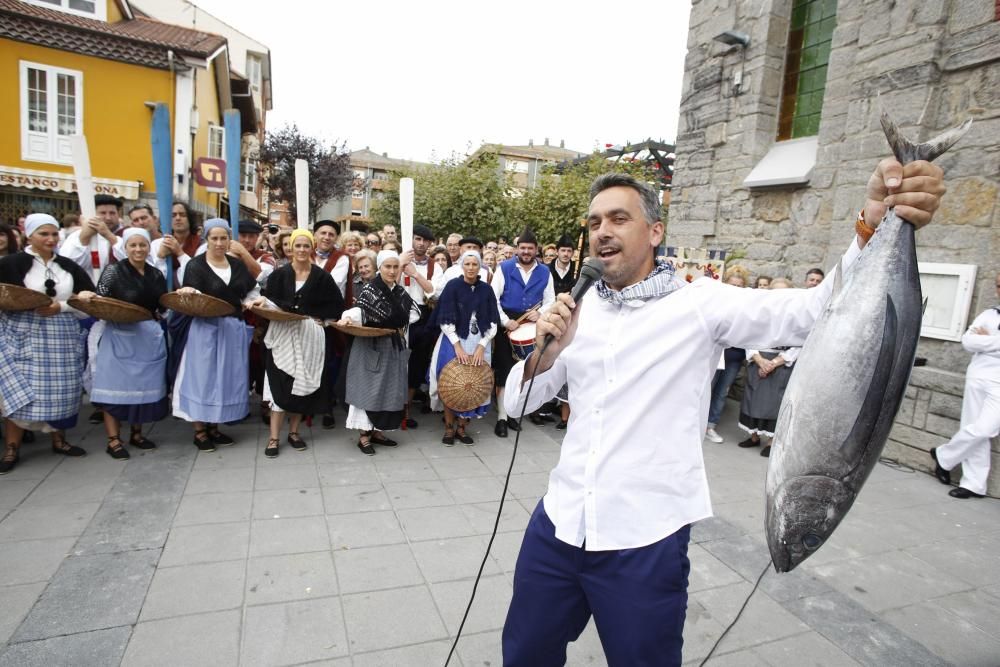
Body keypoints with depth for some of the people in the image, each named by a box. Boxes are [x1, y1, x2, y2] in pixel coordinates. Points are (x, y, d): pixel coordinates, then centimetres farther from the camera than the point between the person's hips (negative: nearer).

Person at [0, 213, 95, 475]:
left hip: (62, 337, 3)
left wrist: (61, 306, -11)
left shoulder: (69, 266, 8)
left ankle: (59, 440, 22)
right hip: (23, 336, -3)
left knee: (60, 389, 8)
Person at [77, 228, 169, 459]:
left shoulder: (156, 274, 10)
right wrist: (87, 296, -27)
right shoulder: (113, 271, -3)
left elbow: (163, 306, 16)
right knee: (116, 384, -2)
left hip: (149, 336, 5)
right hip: (120, 336, -4)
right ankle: (113, 440, 6)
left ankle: (137, 433, 23)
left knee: (144, 384, 10)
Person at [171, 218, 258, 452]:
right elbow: (193, 298, -18)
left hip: (233, 328, 5)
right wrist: (189, 293, -39)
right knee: (203, 376, 0)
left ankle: (214, 427, 22)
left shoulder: (237, 264, 9)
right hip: (206, 329, -5)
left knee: (227, 377, 9)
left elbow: (253, 289, 23)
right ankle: (199, 430, 11)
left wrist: (249, 303, 4)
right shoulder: (196, 265, -5)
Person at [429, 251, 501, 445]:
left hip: (479, 344, 2)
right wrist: (458, 346, -14)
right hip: (454, 342, -2)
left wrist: (481, 346, -9)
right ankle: (449, 427, 14)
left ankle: (462, 427, 18)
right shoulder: (453, 286, -4)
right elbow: (445, 320, -8)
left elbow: (493, 322, 1)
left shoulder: (486, 290, 3)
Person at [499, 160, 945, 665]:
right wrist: (545, 351, -17)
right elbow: (517, 402, 3)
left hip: (645, 543, -3)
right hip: (558, 527, 4)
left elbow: (814, 312, -19)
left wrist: (877, 226, -36)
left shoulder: (699, 303, -7)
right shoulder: (577, 308, 2)